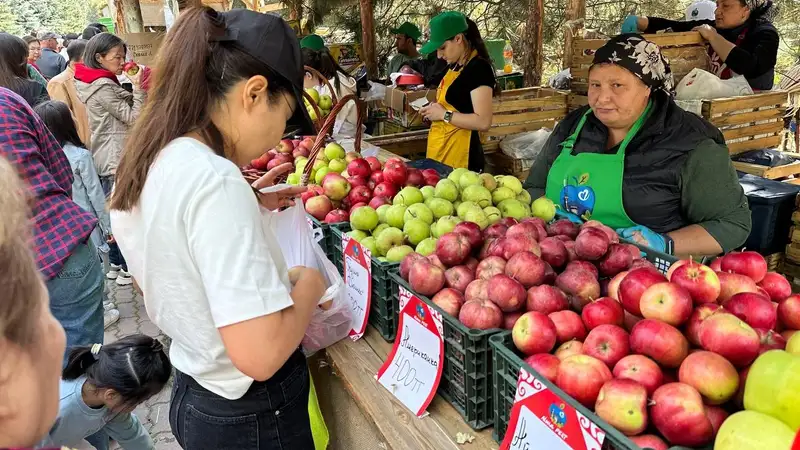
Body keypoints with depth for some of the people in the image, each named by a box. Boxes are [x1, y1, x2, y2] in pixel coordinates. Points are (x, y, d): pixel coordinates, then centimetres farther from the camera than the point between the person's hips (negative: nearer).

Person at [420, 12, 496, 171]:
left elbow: (483, 122, -21)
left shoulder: (479, 68, -14)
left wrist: (444, 115, -15)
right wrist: (435, 109, 8)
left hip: (460, 153, -9)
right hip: (440, 150, 9)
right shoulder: (455, 66, 13)